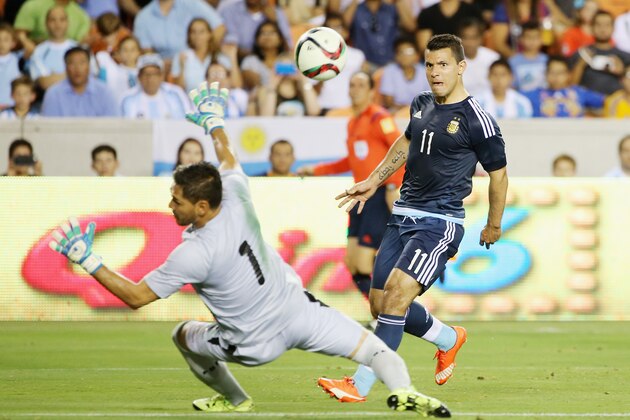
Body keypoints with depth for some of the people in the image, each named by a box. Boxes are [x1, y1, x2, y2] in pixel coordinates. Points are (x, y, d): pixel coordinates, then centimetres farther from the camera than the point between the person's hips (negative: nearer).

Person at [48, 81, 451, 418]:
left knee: (184, 334, 22)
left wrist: (89, 261, -16)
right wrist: (214, 121, 30)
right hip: (299, 309, 4)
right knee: (371, 346, 7)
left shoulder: (194, 254, -25)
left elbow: (136, 296, -18)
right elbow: (229, 161, 15)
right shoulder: (236, 198, -12)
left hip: (258, 342, -4)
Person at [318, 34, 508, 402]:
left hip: (441, 222, -8)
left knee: (397, 296, -22)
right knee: (380, 305, 7)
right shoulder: (421, 105, 9)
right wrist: (373, 182, 24)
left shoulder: (477, 120, -11)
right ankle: (449, 339, 33)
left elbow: (498, 174, 0)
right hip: (404, 216, 8)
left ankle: (361, 385, -21)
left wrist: (494, 226, 9)